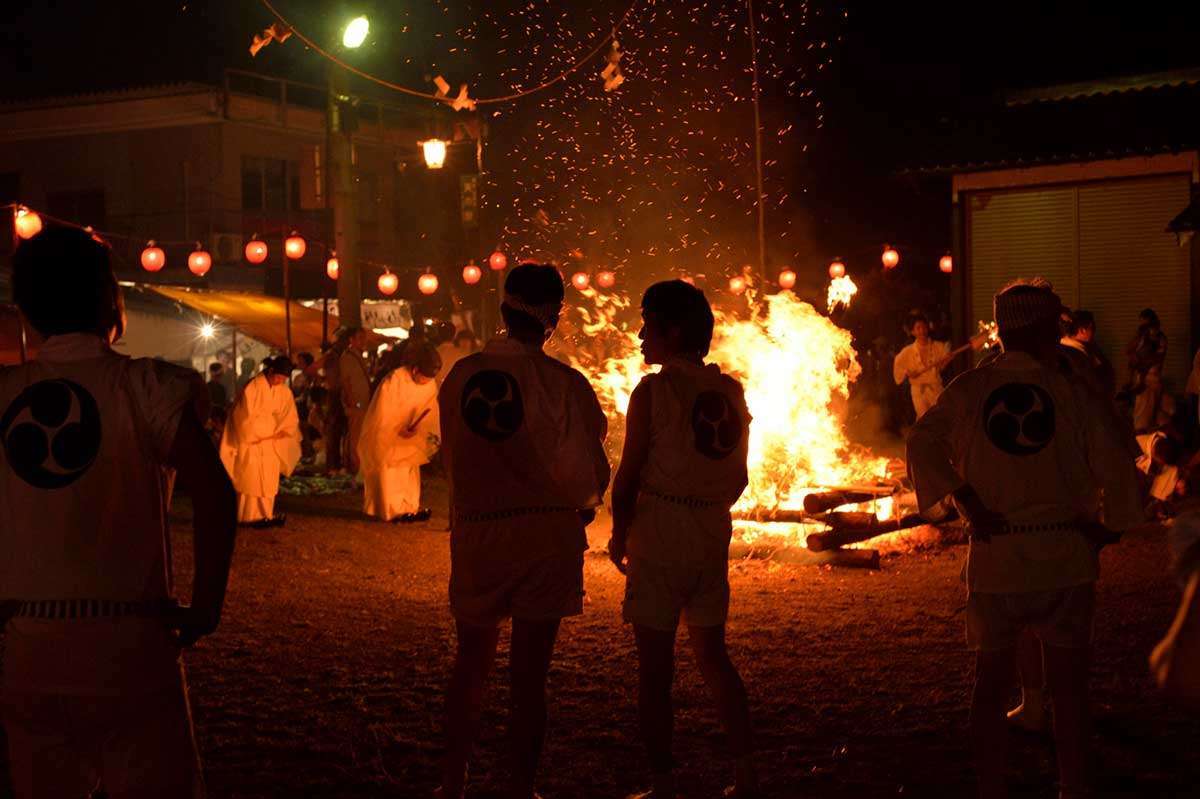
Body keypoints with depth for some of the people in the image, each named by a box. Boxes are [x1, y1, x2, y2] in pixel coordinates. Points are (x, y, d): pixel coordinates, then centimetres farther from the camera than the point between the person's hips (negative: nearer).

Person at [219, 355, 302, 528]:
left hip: (271, 441, 6)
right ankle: (250, 516, -4)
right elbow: (246, 418, -17)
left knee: (269, 479, 4)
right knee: (250, 478, -6)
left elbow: (290, 417, 7)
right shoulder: (253, 387, -19)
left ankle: (265, 515, 6)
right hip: (250, 440, -6)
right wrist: (266, 432, -14)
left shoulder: (284, 391, -3)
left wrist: (283, 431, -12)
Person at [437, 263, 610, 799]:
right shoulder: (563, 382, -10)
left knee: (471, 661, 18)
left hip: (474, 533, 3)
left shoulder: (460, 376, -1)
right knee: (529, 674, 5)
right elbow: (593, 470, -6)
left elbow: (453, 456, 6)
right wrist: (582, 508, 15)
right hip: (546, 536, -3)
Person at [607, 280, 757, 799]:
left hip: (659, 529, -6)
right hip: (714, 533, 6)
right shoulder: (730, 392, 5)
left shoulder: (654, 390, -12)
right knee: (712, 654, 17)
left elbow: (628, 474, -10)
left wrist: (620, 534, 4)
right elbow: (739, 477, 10)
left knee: (655, 664, 3)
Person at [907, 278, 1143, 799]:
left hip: (994, 559, 1)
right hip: (1065, 558, -1)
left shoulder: (968, 389, -2)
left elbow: (922, 443, -12)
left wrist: (969, 505, -9)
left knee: (991, 681, 12)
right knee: (1067, 684, 10)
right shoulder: (1071, 392, -6)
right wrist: (1108, 527, 4)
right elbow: (1116, 464, -9)